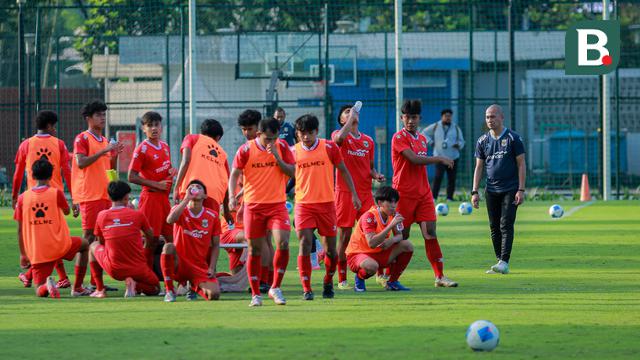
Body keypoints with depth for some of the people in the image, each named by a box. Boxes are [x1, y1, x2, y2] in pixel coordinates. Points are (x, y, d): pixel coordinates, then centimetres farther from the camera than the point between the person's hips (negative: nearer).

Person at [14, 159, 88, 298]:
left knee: (40, 292, 9)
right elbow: (67, 211, 14)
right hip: (59, 247, -1)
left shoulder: (22, 198, 1)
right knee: (85, 245, 29)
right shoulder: (56, 193, -5)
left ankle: (46, 285, -28)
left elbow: (20, 230, 4)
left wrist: (23, 254, 14)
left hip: (36, 253, 1)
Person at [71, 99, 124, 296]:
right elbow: (81, 162, -18)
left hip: (105, 195, 8)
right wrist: (104, 151, -21)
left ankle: (97, 282, 13)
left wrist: (115, 154, 4)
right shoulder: (82, 138, -5)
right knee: (89, 238, -11)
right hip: (90, 196, -8)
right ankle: (78, 286, -11)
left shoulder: (104, 141, 19)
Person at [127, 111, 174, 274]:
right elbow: (132, 177, -13)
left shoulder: (165, 146, 12)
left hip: (164, 198, 7)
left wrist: (171, 171, 3)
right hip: (150, 197, -7)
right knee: (152, 239, -7)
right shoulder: (142, 149, -10)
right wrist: (156, 184, -17)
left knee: (171, 236, 7)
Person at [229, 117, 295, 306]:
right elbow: (234, 174, -2)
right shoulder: (246, 150, -3)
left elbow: (292, 172, 0)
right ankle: (255, 294, 12)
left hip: (277, 204, 1)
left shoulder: (282, 147, 3)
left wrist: (277, 157, -13)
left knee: (283, 243, -16)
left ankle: (275, 288, -1)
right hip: (253, 205, -1)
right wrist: (232, 195, -18)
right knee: (255, 250, 2)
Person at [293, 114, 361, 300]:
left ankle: (328, 283, 30)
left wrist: (354, 194, 3)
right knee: (305, 243, -14)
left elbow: (344, 171, 6)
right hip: (303, 204, 0)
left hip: (326, 203, 0)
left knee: (330, 248, 5)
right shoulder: (294, 151, 1)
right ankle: (306, 289, -11)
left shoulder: (329, 147, -2)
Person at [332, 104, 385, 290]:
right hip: (345, 192, -4)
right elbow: (339, 138, -26)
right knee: (345, 234, -3)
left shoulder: (368, 140, 15)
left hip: (365, 191, 4)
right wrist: (351, 118, -15)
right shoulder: (339, 135, 0)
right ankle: (342, 279, 3)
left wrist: (376, 175, 1)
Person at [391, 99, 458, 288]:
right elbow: (414, 159, -21)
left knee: (430, 233, -2)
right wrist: (440, 159, -15)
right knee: (402, 235, -1)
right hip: (404, 193, -6)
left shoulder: (422, 139, 15)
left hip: (423, 193, 6)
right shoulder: (399, 138, -9)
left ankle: (440, 276, -3)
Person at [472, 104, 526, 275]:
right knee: (494, 227, 5)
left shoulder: (513, 138, -4)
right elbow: (479, 167, 12)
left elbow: (521, 165, -4)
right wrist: (474, 192, 4)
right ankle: (499, 261, 12)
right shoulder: (483, 141, 8)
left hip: (510, 190, -4)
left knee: (506, 225, -12)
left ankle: (504, 262, -15)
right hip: (491, 190, 5)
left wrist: (521, 190, -11)